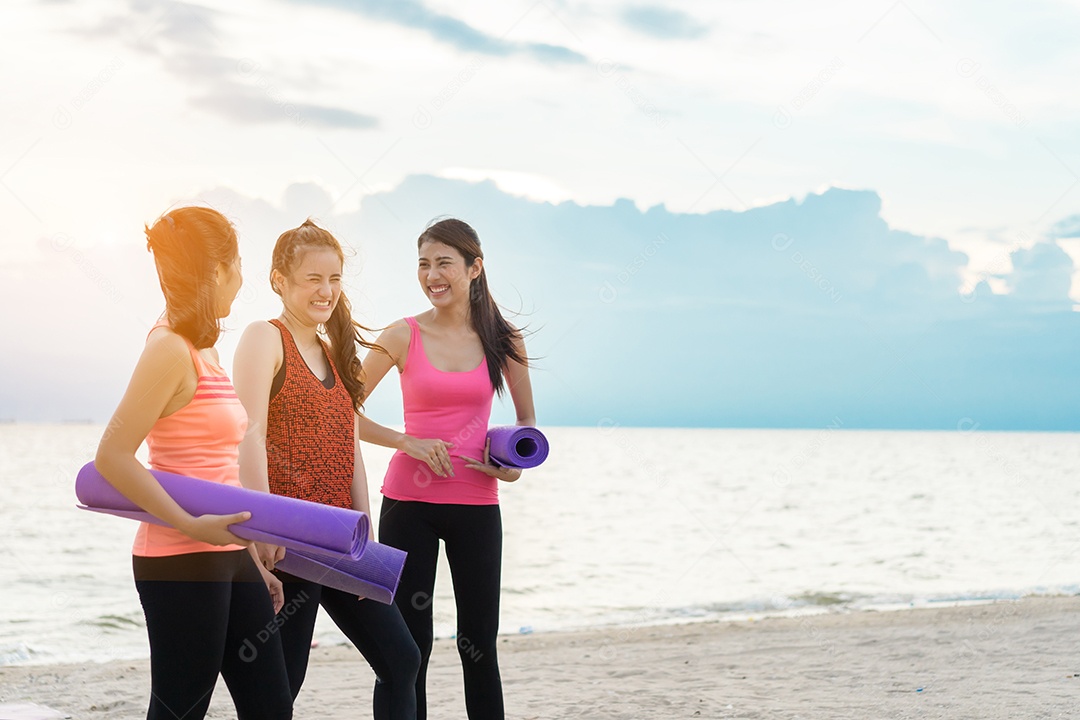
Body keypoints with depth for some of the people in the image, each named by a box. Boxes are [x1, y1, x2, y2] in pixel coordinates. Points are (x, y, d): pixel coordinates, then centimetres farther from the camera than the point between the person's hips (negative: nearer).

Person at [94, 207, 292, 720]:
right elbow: (112, 456, -19)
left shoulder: (203, 347, 14)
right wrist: (192, 525, -23)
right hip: (180, 562, -9)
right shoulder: (170, 348, -13)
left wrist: (251, 555, 18)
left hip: (228, 557, 9)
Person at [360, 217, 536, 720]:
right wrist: (410, 443, -12)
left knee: (479, 641, 7)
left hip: (475, 505, 1)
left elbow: (527, 419, 15)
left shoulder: (503, 339, 2)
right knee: (409, 641, 3)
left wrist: (516, 461, -4)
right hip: (409, 503, -1)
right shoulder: (404, 336, -3)